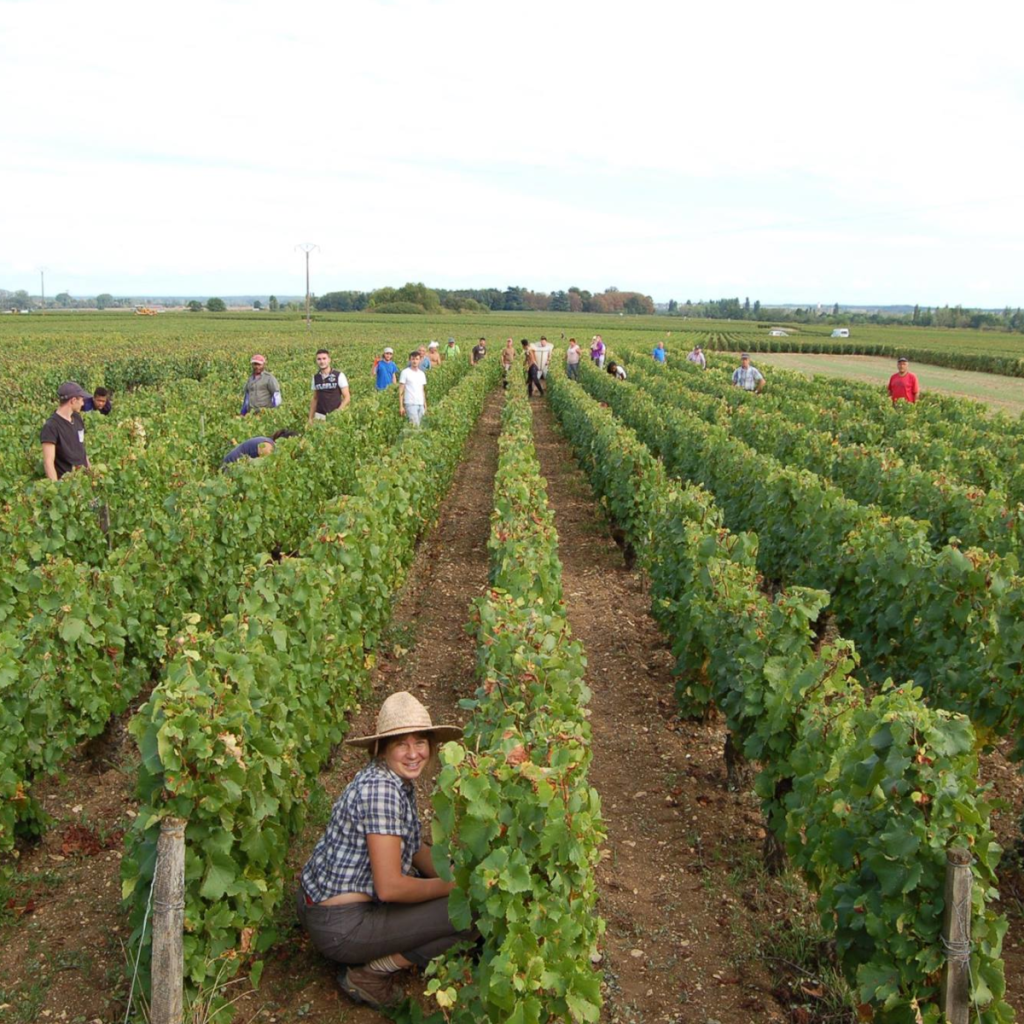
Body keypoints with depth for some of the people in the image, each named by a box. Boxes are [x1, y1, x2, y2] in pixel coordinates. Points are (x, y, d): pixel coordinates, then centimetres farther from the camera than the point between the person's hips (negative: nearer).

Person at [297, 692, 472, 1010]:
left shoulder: (399, 779, 3)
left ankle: (377, 958, 14)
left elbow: (416, 849, 15)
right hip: (339, 925, -10)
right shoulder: (381, 789, -25)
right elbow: (390, 887, -26)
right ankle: (369, 974, -3)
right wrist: (450, 887, -12)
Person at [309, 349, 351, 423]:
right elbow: (314, 398, 16)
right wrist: (310, 418, 12)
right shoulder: (316, 377, 8)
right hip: (320, 415, 3)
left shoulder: (339, 376, -4)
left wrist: (338, 411, -19)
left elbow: (347, 397, -5)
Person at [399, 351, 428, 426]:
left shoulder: (422, 374, 15)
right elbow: (401, 391, -3)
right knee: (415, 426, -16)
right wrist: (401, 406, -9)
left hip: (421, 404, 5)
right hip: (410, 404, -5)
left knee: (419, 425, 3)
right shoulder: (405, 372, -1)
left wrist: (425, 405, 11)